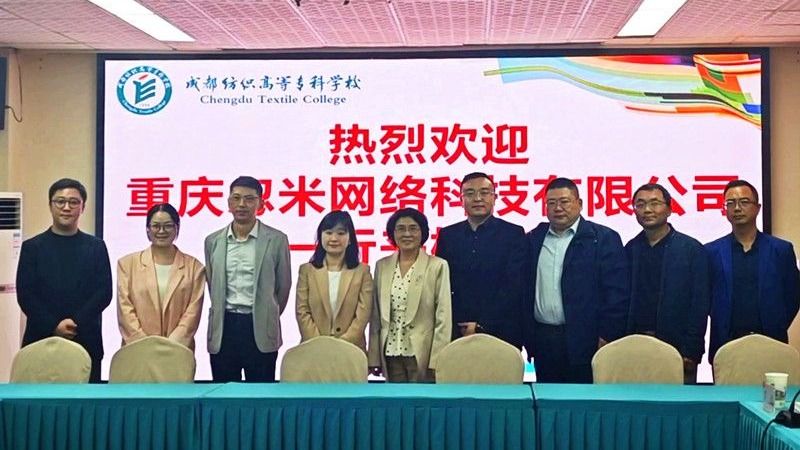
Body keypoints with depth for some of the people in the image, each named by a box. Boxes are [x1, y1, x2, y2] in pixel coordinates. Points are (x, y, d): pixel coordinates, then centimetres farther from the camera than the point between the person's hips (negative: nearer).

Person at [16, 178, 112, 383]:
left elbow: (104, 292, 2)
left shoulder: (96, 247, 9)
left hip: (86, 342, 0)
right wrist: (54, 326, -11)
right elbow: (25, 295, 1)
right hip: (42, 339, 0)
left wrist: (75, 322, -11)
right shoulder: (32, 247, 8)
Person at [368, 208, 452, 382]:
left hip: (422, 353, -3)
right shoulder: (382, 265, 8)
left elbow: (443, 317, -5)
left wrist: (437, 360, -11)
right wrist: (374, 357, 5)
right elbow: (376, 315, 10)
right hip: (391, 352, 3)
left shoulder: (437, 266, -3)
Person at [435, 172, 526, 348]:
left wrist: (483, 326, -11)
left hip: (501, 333, -2)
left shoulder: (514, 234, -1)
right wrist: (455, 327, -5)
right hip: (455, 333, 2)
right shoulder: (447, 235, 9)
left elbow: (514, 287, -7)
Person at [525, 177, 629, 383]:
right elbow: (524, 290, 12)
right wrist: (526, 336, 6)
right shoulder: (533, 239, 12)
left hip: (584, 342, -4)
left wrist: (607, 336, -10)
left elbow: (617, 294, -6)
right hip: (542, 341, 4)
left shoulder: (604, 239, -1)